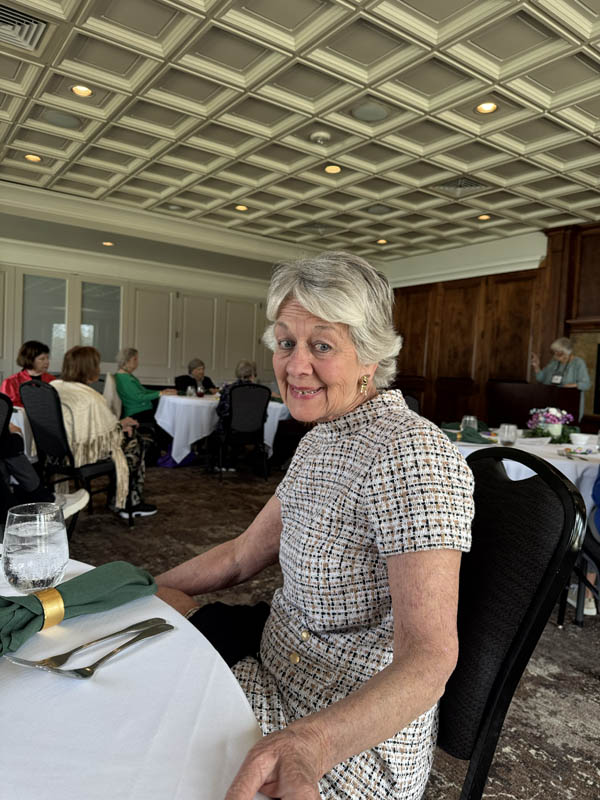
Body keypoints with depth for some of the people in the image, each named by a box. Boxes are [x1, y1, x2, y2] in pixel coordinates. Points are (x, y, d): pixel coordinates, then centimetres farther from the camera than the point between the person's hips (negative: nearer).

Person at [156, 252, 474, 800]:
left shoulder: (410, 454, -28)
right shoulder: (321, 441, 1)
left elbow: (430, 656, -32)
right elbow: (242, 555, 7)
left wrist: (311, 740, -49)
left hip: (358, 736, -7)